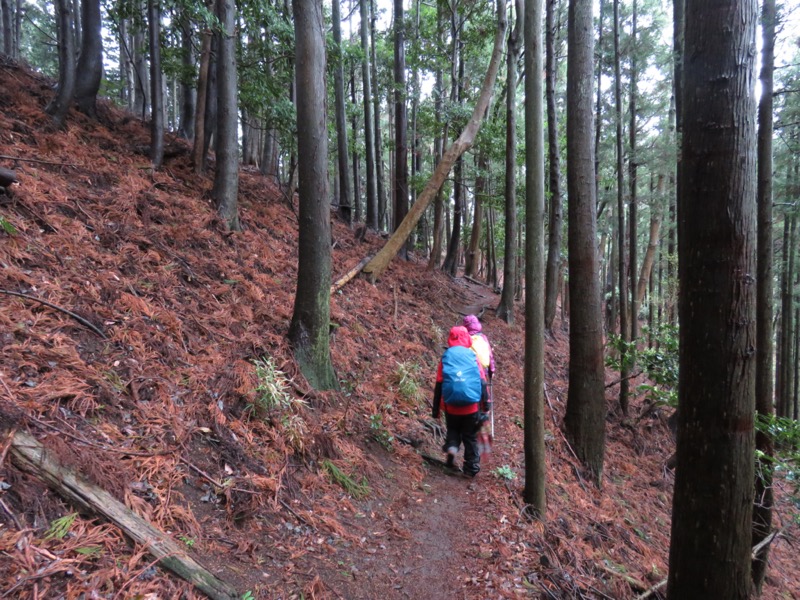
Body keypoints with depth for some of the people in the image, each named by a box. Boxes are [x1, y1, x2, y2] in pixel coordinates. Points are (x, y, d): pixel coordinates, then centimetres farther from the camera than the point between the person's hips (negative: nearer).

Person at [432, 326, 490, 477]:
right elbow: (482, 383, -2)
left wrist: (436, 409, 8)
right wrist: (486, 405, 5)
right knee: (470, 437, 15)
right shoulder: (473, 357, -2)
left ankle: (451, 446, -1)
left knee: (453, 430, 25)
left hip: (452, 407, 0)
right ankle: (471, 468, 18)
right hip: (472, 407, 0)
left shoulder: (445, 358, -1)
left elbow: (439, 386, 1)